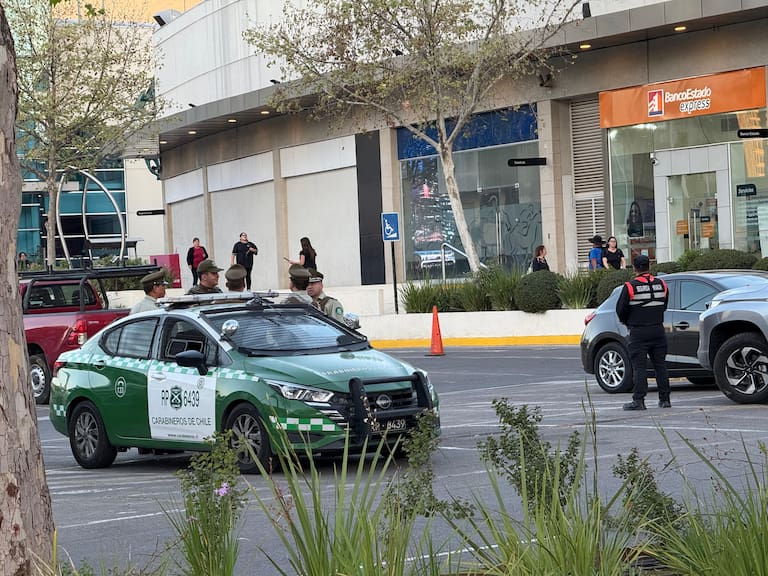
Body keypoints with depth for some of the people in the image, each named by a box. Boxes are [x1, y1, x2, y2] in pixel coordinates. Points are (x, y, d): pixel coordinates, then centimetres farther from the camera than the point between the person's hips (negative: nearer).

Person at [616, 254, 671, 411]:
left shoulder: (630, 287, -10)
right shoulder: (661, 284, 4)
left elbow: (621, 310, -4)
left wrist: (627, 322, 16)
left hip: (638, 332, -4)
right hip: (658, 330, 4)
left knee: (639, 366, -3)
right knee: (660, 365, 10)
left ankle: (638, 400, -8)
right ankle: (665, 399, 11)